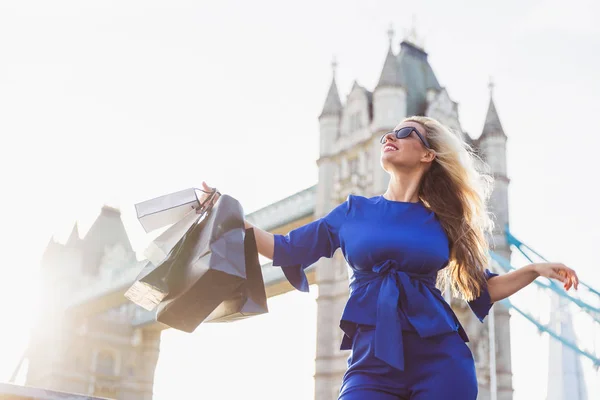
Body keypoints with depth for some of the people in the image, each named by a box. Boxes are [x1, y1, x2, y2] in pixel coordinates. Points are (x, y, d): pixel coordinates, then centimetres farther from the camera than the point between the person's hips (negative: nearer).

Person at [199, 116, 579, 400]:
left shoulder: (443, 222, 11)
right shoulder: (354, 212, 12)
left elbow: (481, 288, 17)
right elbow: (285, 249, 14)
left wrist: (535, 269, 4)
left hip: (440, 359, 0)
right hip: (373, 360, 0)